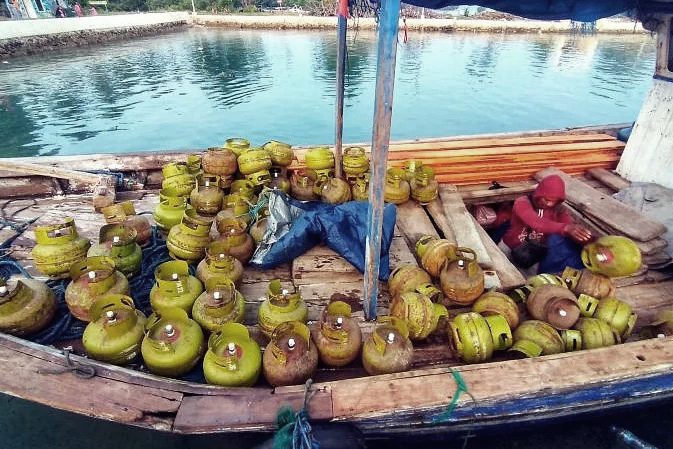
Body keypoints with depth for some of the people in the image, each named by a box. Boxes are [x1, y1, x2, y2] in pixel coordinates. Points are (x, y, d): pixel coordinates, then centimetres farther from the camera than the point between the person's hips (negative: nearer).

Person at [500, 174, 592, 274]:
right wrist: (565, 228, -45)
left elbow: (570, 224, -15)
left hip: (541, 249, 4)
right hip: (518, 249, -4)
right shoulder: (522, 203, -13)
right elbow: (536, 223, -31)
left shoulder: (557, 208, 1)